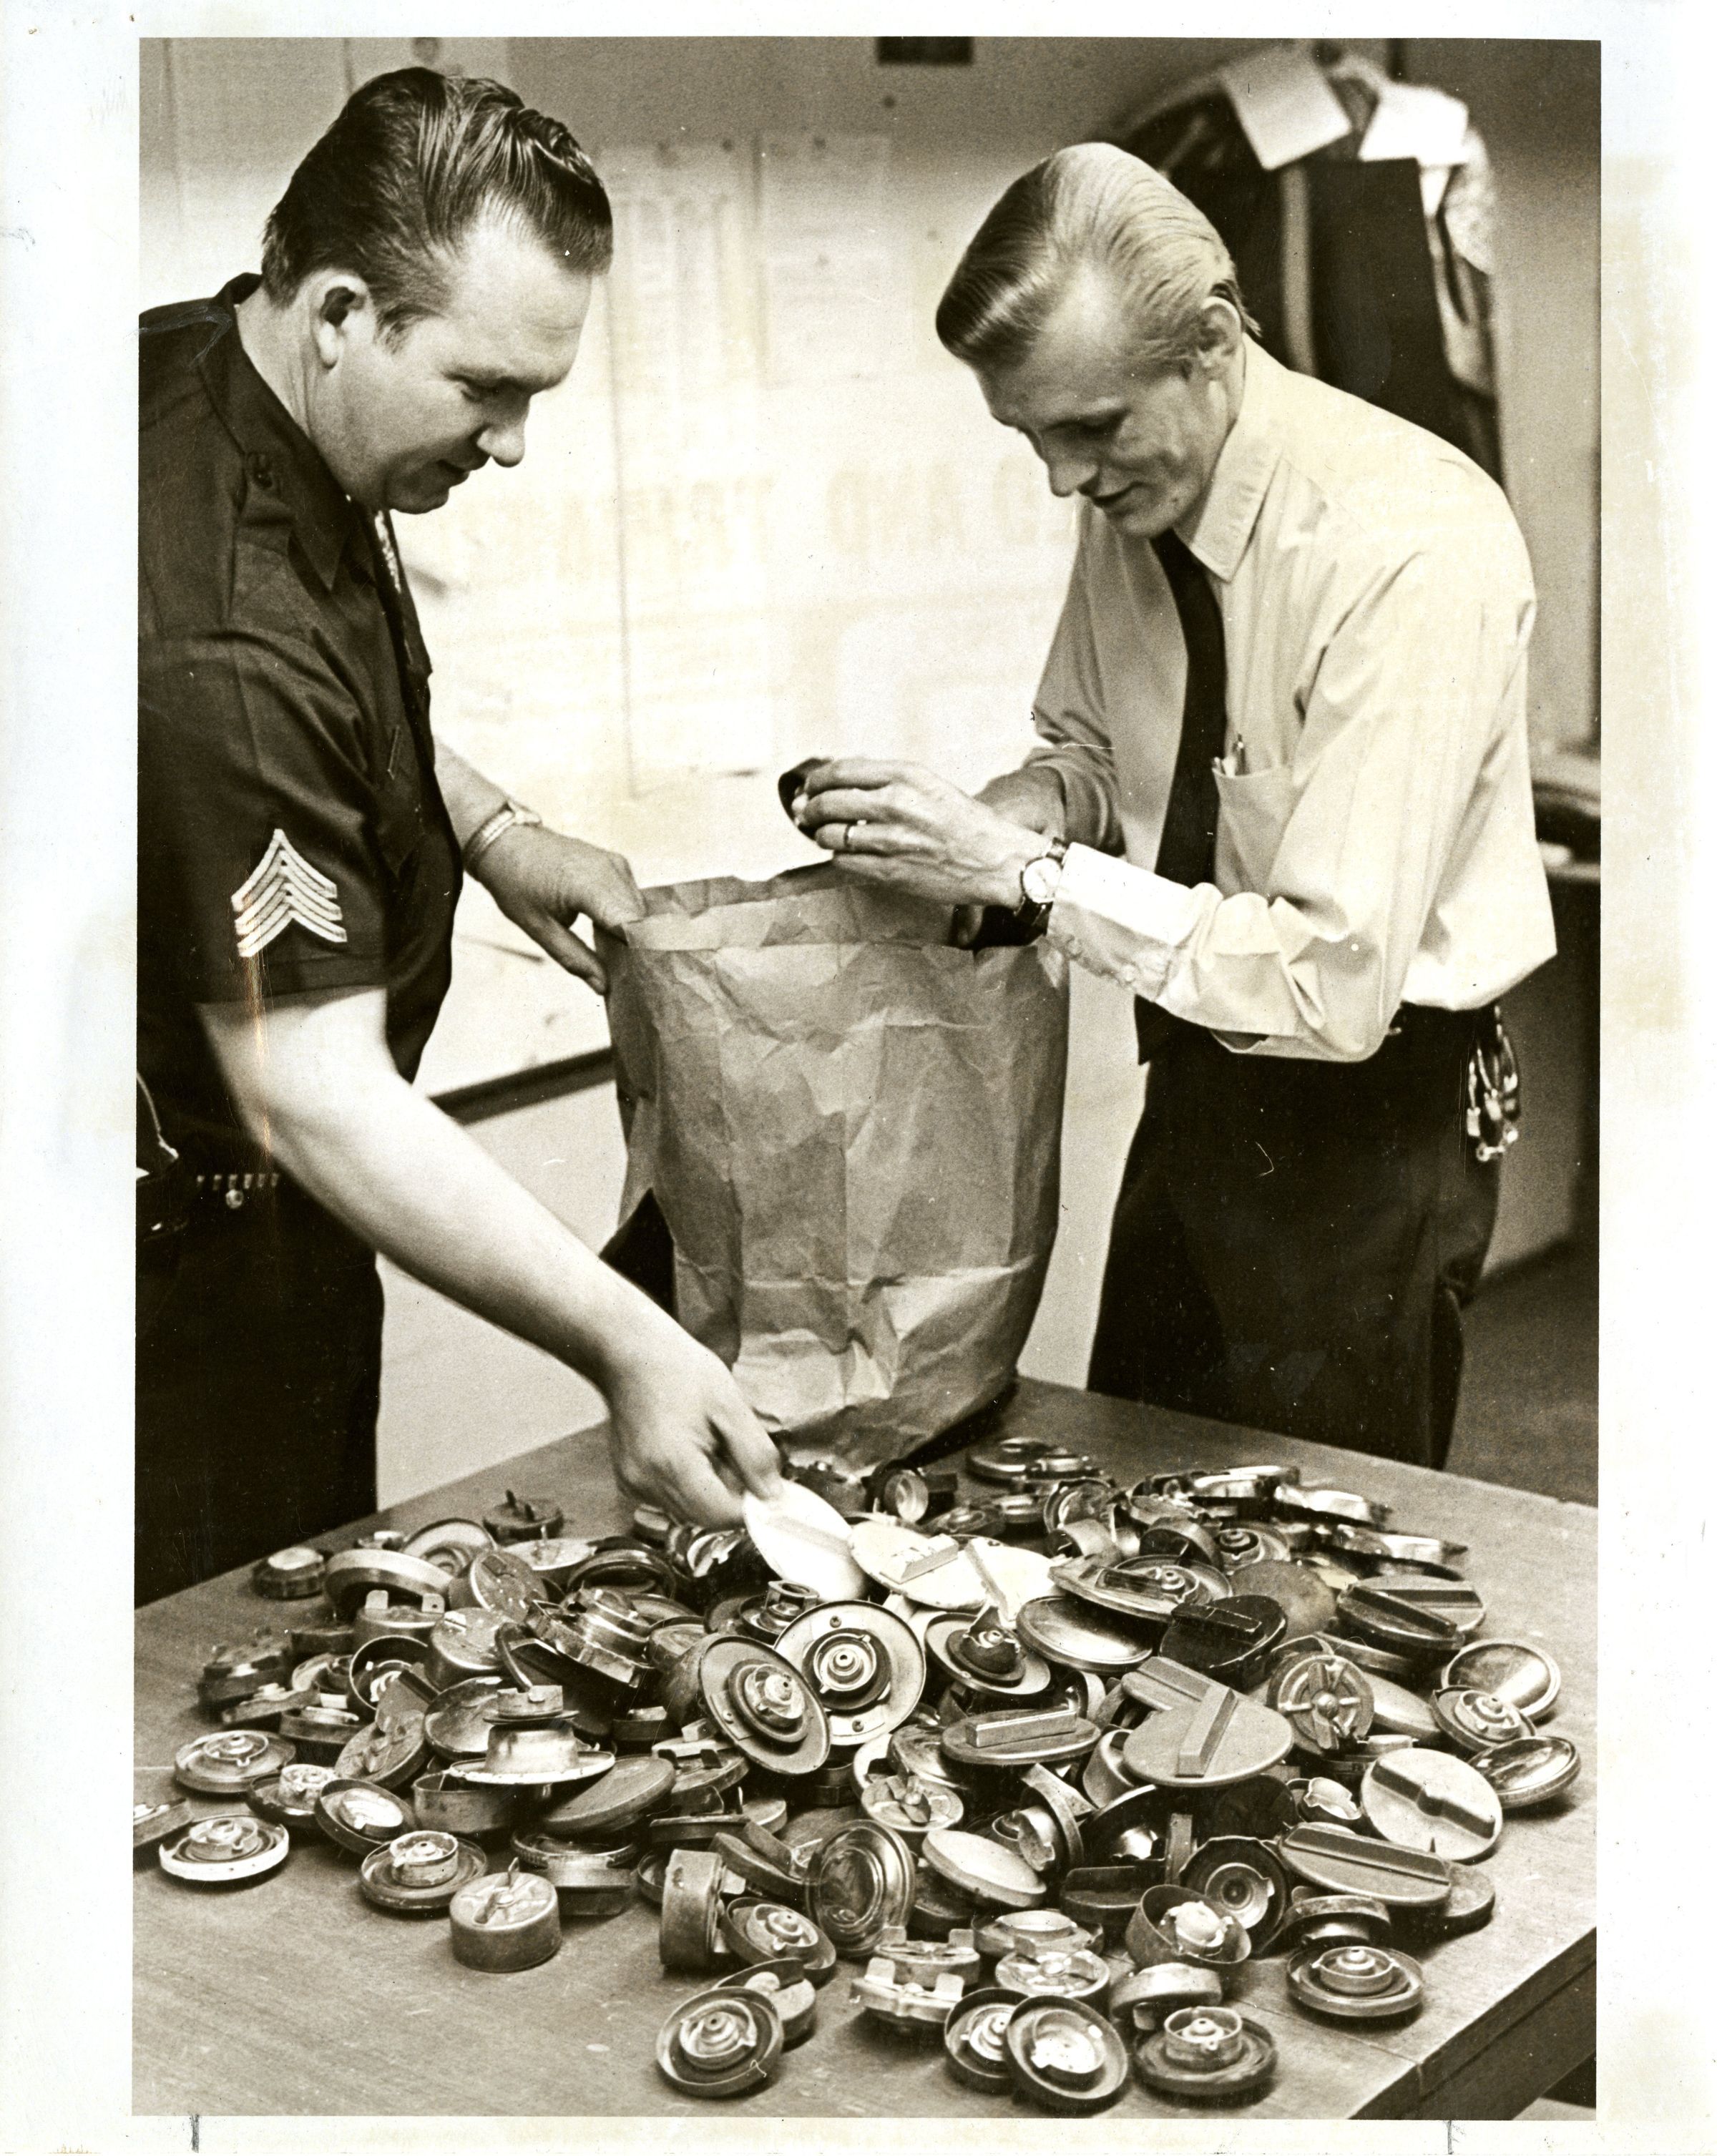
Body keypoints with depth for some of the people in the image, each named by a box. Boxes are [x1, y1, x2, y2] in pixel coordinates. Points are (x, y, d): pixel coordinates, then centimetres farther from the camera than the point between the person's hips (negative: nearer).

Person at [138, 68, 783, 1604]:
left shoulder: (210, 367, -4)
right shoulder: (222, 645, -35)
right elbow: (312, 1094, -34)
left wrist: (486, 827, 4)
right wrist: (624, 1344, -37)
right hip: (192, 1260, -10)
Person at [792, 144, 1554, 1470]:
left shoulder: (1413, 549, -27)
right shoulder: (1133, 494, -4)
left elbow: (1340, 983, -30)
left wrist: (1024, 872, -30)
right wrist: (1031, 807, -10)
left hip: (1373, 1124, -7)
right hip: (1197, 1089, 7)